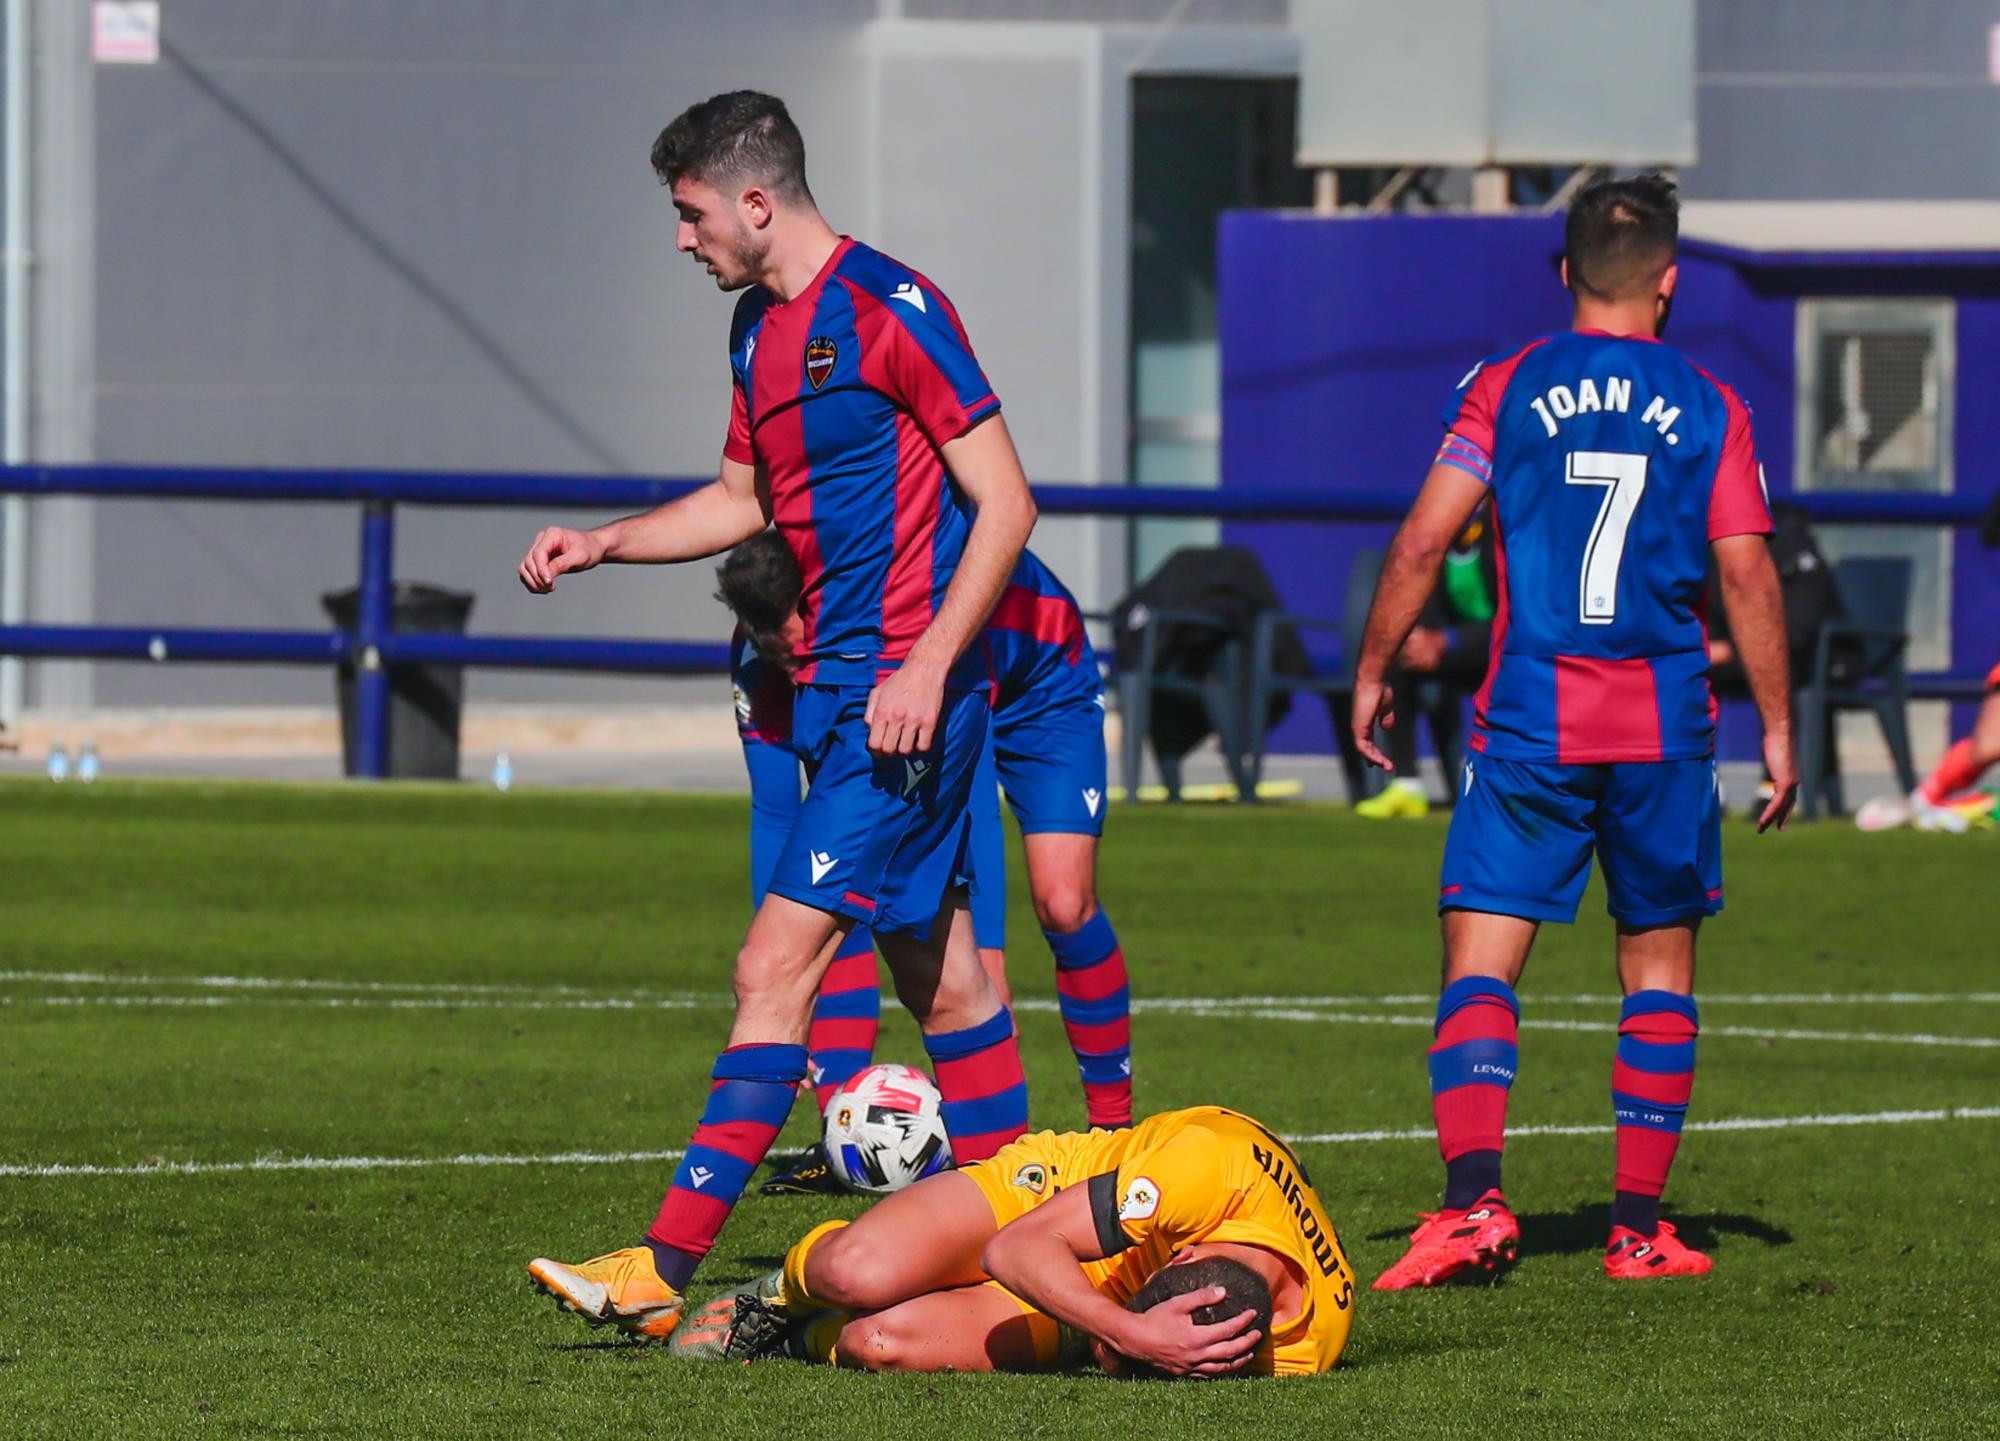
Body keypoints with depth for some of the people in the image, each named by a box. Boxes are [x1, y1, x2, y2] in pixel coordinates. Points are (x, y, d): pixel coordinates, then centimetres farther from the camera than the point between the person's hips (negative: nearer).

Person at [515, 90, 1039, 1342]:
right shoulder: (760, 327, 14)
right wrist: (603, 543, 16)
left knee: (777, 966, -14)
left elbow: (1006, 502, -14)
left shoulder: (892, 311, -13)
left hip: (906, 688, -9)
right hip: (833, 681, 9)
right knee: (939, 969, 14)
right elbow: (745, 500, 29)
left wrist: (926, 665, -20)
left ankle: (668, 1269, -18)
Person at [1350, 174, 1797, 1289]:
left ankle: (1474, 1197, -22)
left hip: (1528, 717, -1)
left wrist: (1373, 672, 7)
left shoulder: (1507, 389, 1)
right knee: (1659, 965, 12)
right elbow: (1749, 577, -1)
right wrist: (1779, 727, 6)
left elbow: (1423, 542, -4)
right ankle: (1640, 1225, 11)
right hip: (1665, 722, 1)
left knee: (1480, 966, -3)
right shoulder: (1712, 409, 2)